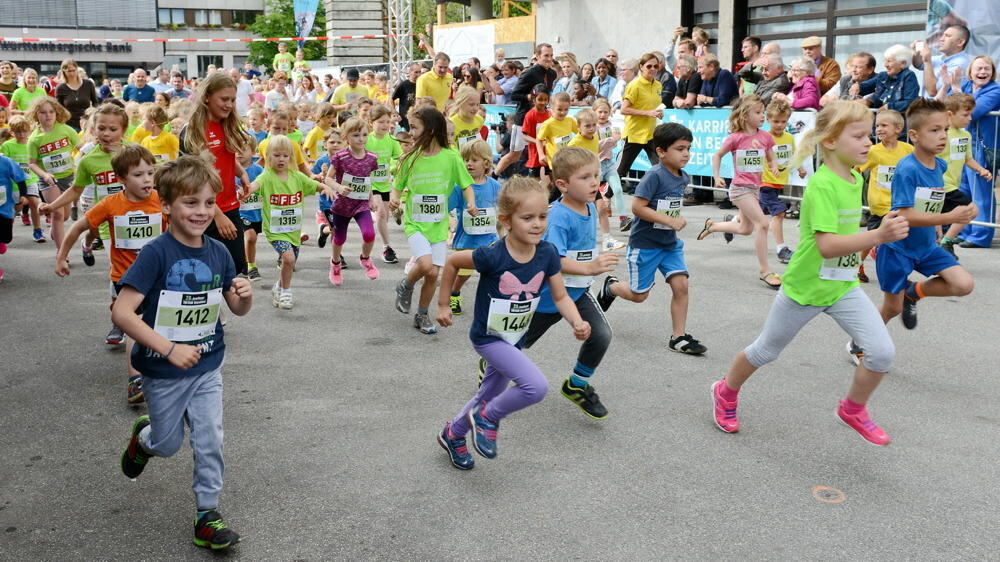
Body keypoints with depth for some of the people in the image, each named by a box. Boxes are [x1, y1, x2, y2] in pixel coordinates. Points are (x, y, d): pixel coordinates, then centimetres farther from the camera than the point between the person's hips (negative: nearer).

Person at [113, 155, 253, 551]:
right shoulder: (156, 254, -21)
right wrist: (169, 349, -30)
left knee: (210, 440, 2)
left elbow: (237, 310, 4)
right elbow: (122, 312, -26)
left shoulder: (218, 253, -5)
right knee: (167, 444, 16)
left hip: (207, 368, 3)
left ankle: (207, 514, 19)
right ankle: (142, 436, 50)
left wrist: (245, 296, -19)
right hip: (163, 371, -3)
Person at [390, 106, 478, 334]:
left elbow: (466, 185, 2)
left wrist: (471, 204, -16)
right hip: (414, 223, -1)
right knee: (425, 264, -21)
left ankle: (422, 315, 24)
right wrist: (393, 198, -14)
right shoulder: (410, 158, -3)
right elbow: (398, 185, 7)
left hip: (438, 225, 1)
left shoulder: (451, 157, -7)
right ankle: (405, 287, 11)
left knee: (433, 274, 2)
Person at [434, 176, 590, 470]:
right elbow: (452, 262, -12)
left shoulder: (547, 253, -15)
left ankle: (452, 434, 49)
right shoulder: (493, 256, -28)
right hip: (488, 337, -6)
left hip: (515, 338, 6)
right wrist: (443, 305, -4)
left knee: (489, 394, 23)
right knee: (536, 386, -24)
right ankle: (488, 417, 2)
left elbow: (561, 297, -6)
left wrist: (577, 323, -24)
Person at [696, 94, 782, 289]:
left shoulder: (765, 136, 1)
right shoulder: (736, 138, -11)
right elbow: (717, 156, 2)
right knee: (762, 223, -18)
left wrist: (774, 167, -9)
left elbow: (771, 159, 13)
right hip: (740, 187, -7)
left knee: (745, 229, 19)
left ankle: (711, 226, 44)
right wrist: (717, 177, -7)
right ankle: (765, 271, -10)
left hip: (755, 187, 7)